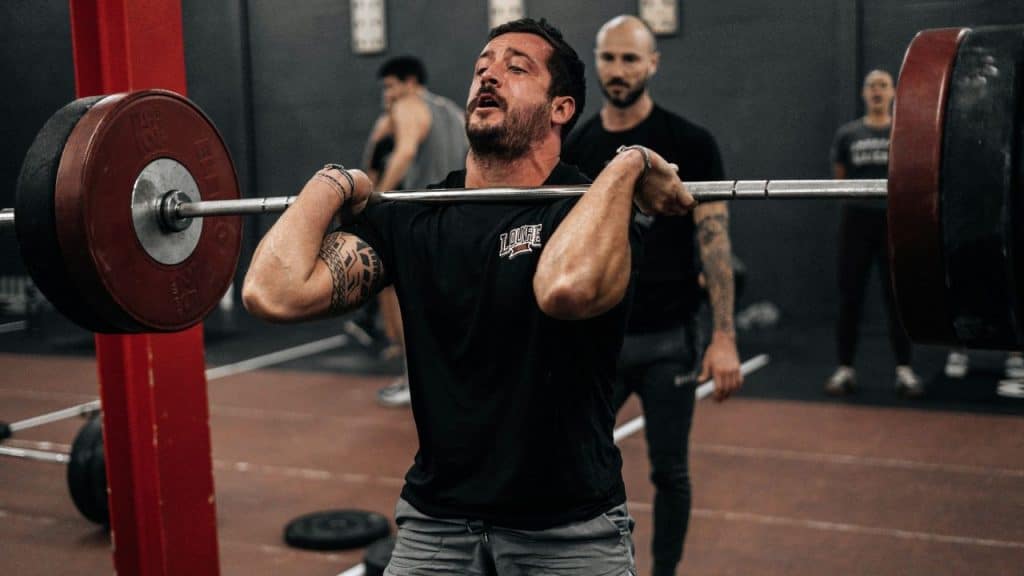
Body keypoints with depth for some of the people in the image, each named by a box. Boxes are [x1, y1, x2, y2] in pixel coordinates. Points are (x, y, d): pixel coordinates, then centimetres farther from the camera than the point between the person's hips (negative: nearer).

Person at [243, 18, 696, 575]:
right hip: (435, 519, 4)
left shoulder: (594, 213, -12)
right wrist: (331, 186, -2)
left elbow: (568, 287, -38)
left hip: (567, 527, -3)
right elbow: (274, 292, -14)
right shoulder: (410, 220, 1)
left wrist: (628, 166, -24)